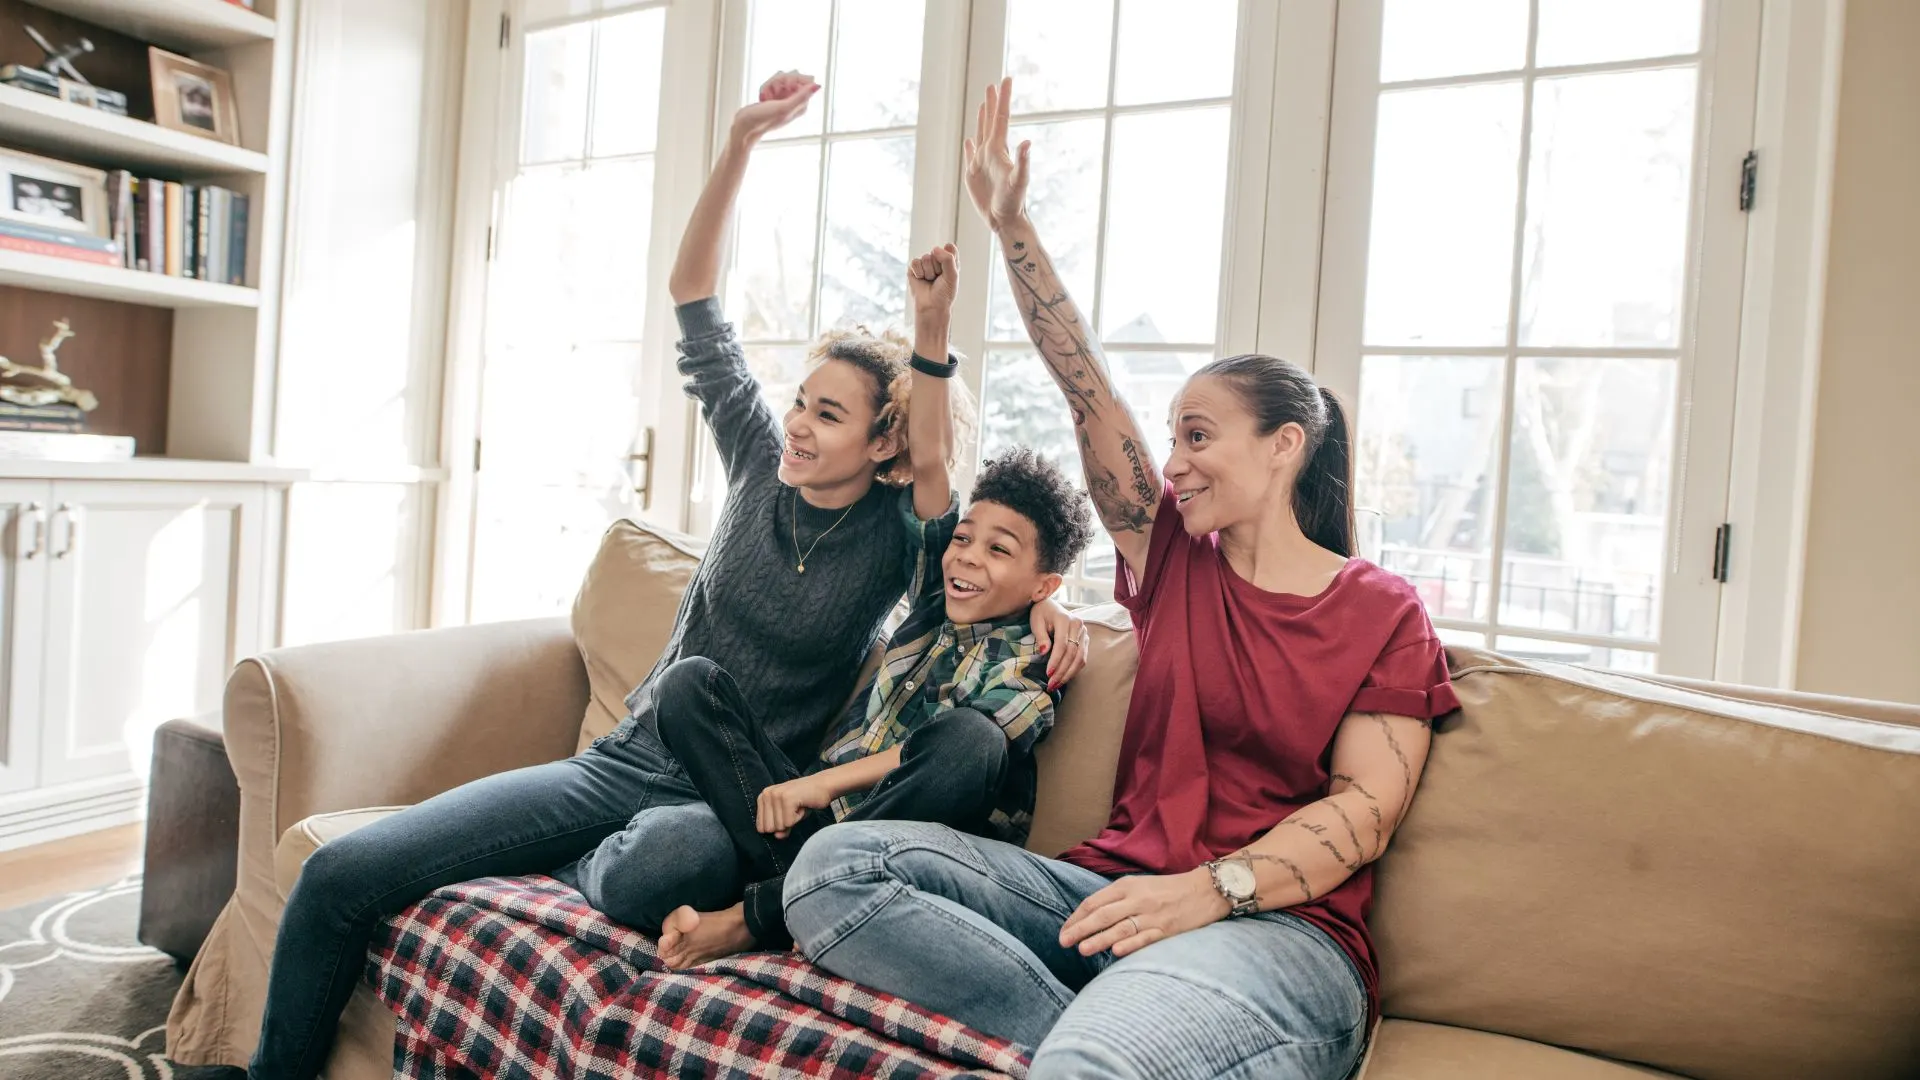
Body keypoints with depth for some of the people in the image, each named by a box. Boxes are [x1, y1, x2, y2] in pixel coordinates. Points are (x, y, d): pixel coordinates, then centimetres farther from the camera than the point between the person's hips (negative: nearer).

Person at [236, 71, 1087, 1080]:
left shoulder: (904, 540, -7)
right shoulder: (762, 462, 2)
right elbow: (692, 294, 4)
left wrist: (1044, 599, -19)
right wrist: (740, 143, -3)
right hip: (627, 761, 4)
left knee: (654, 868, -43)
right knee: (340, 873, -7)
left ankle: (578, 871, -7)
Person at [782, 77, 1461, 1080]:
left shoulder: (1383, 611, 4)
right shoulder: (1176, 560, 14)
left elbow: (1363, 808, -4)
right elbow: (1088, 387, 8)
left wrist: (1211, 887, -21)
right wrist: (1011, 224, 4)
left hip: (1278, 925, -6)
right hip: (1109, 886, 6)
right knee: (835, 864, -18)